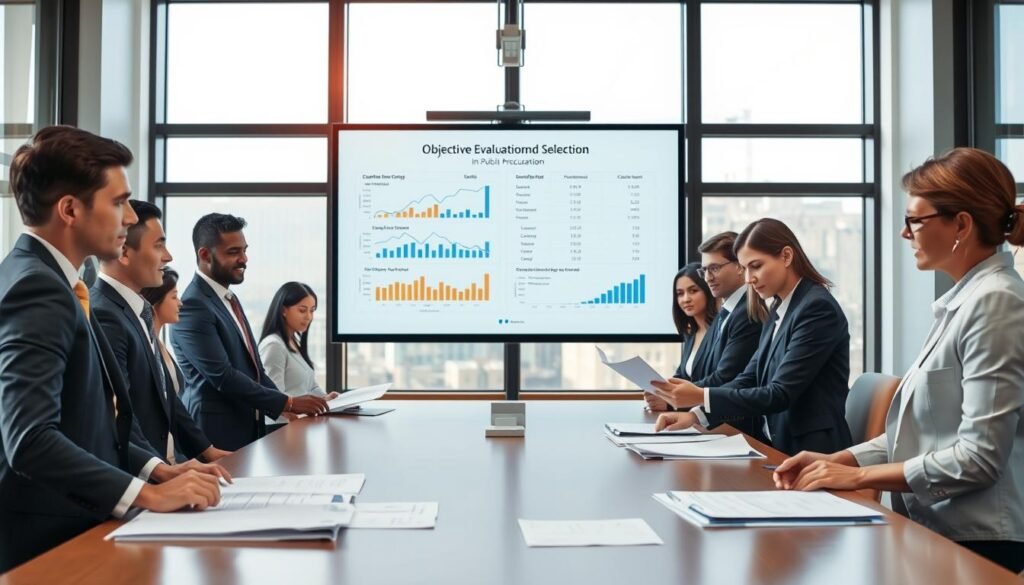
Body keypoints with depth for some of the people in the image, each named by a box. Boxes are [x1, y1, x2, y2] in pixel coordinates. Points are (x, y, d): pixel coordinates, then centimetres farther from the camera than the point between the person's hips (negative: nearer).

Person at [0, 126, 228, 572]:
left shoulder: (40, 280, 11)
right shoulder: (39, 290, -18)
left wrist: (157, 469, 3)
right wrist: (149, 494, -24)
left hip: (63, 528, 9)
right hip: (47, 542, -9)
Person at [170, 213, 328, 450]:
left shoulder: (229, 299, 14)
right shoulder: (192, 306, -16)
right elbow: (223, 376, -22)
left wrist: (287, 405, 5)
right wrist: (288, 402, -17)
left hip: (248, 429, 9)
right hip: (217, 434, -9)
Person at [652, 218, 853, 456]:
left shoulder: (818, 309, -15)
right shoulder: (778, 310, 11)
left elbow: (781, 394, -20)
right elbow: (751, 376, 7)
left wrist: (702, 396, -25)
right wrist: (695, 414, -7)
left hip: (812, 452, -7)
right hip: (778, 445, 7)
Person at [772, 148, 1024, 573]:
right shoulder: (963, 300, 12)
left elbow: (979, 456, -19)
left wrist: (857, 477, -14)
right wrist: (836, 460, 4)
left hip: (977, 546, -7)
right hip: (935, 532, 7)